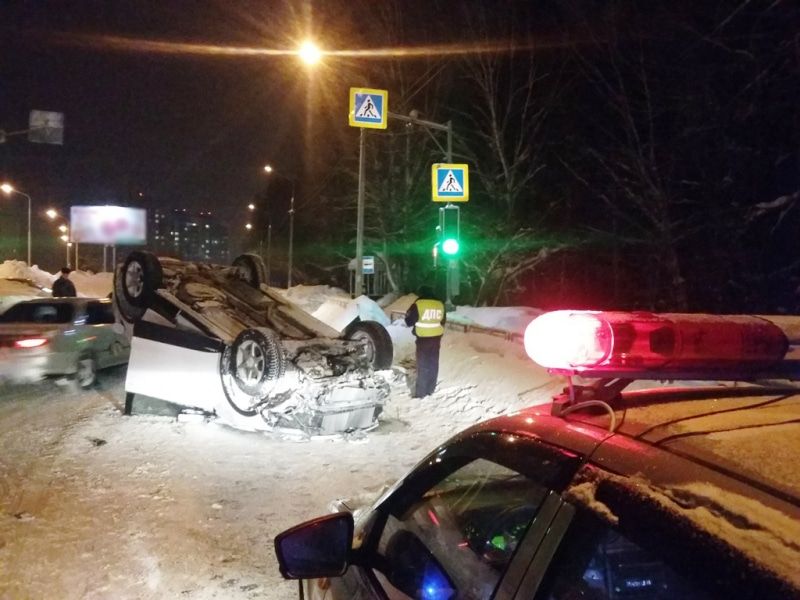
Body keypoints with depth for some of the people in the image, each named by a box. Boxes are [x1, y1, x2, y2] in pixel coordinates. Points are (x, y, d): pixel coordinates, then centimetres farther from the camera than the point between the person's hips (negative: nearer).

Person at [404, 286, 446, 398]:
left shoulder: (418, 305, -11)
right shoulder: (440, 304, 6)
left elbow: (409, 321, -6)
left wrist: (408, 315, 14)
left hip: (423, 339, -5)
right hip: (436, 338, 5)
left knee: (422, 365, 0)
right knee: (433, 364, 13)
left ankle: (421, 392, 0)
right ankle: (430, 389, 20)